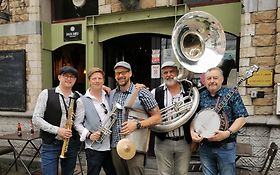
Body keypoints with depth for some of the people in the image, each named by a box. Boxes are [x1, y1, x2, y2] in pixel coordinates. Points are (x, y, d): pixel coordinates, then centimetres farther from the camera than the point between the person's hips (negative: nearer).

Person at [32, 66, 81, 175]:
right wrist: (57, 130, -17)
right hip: (50, 144, -3)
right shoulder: (46, 94, -4)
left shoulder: (78, 97, 4)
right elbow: (36, 119, -6)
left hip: (71, 144, 3)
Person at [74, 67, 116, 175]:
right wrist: (89, 135, -15)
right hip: (93, 147, -4)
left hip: (111, 146, 4)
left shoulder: (109, 97, 8)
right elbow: (77, 123, -2)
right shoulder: (82, 101, -4)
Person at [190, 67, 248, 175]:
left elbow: (241, 118, -9)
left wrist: (228, 133, -21)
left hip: (226, 147, -3)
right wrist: (192, 132, -8)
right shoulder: (200, 97, 4)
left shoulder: (232, 95, -5)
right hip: (204, 147, 3)